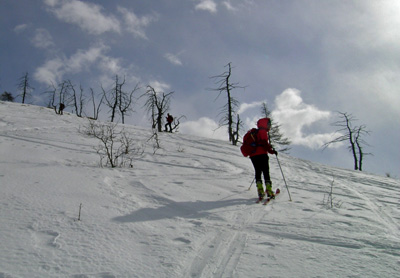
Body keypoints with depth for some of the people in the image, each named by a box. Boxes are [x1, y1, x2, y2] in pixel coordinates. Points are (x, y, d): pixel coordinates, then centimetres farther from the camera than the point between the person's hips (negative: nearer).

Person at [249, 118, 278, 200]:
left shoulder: (255, 132, 22)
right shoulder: (263, 132, -5)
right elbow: (264, 143, -17)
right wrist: (271, 151, -13)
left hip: (253, 156, 8)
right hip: (262, 155, -8)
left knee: (258, 172, 10)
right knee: (266, 172, -4)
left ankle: (260, 191, 0)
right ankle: (269, 191, -9)